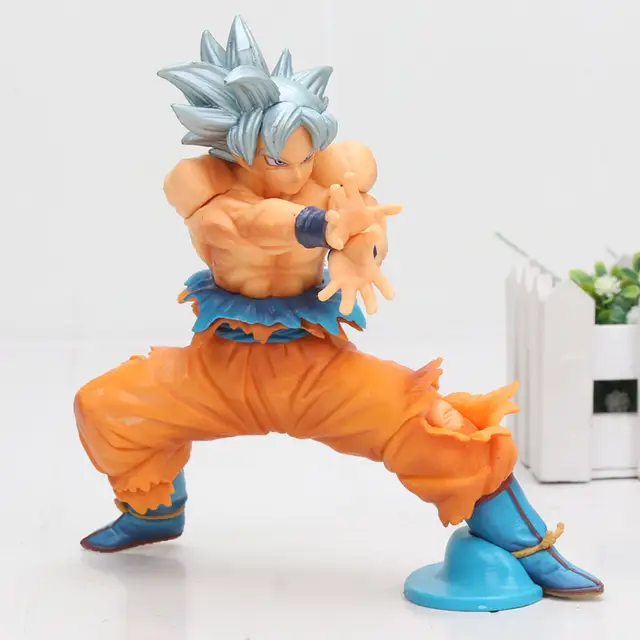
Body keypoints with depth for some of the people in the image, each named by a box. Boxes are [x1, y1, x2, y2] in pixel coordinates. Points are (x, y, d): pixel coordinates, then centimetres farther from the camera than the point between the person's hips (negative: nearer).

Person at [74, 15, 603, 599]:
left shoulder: (337, 167, -11)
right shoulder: (197, 181, -15)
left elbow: (366, 221, -33)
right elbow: (243, 219, -38)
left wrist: (354, 255, -60)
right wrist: (322, 225, -59)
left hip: (316, 364, -2)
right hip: (223, 364, 2)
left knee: (427, 425, -24)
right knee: (105, 407, -6)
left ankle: (528, 552, -9)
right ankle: (154, 510, 27)